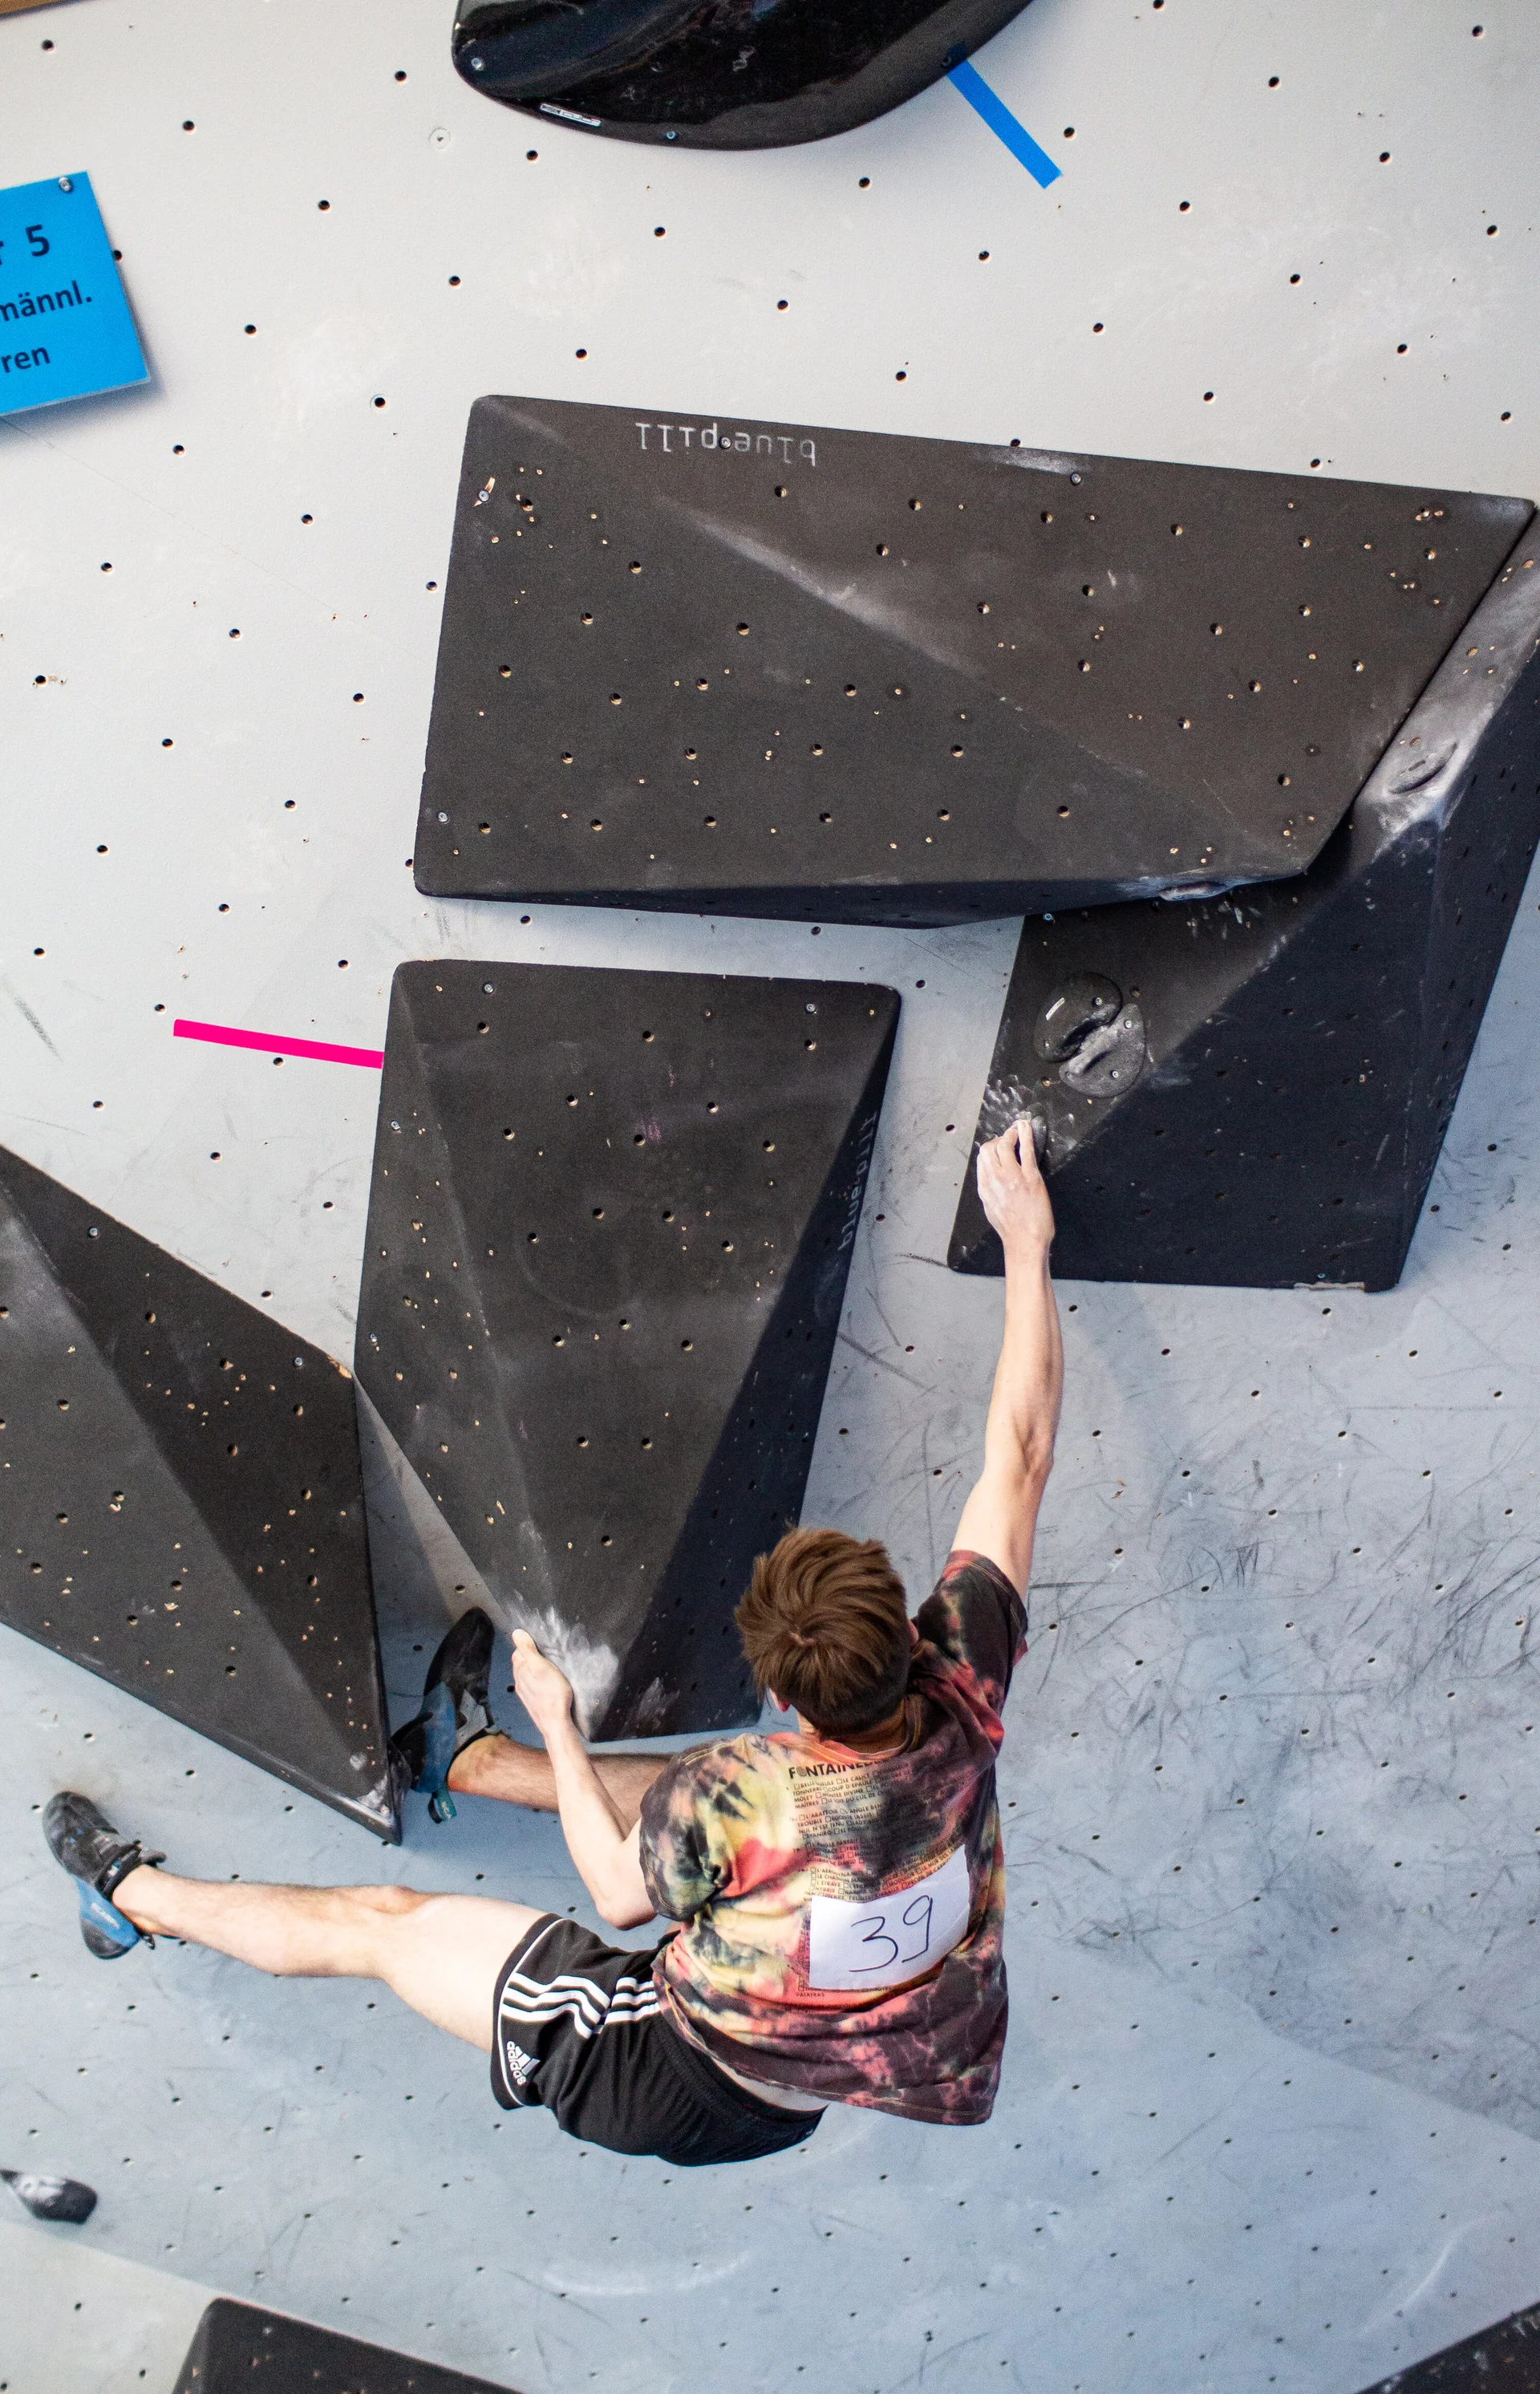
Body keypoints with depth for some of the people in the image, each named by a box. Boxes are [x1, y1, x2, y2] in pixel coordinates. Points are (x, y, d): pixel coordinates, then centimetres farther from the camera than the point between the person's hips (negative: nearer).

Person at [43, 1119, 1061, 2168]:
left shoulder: (732, 1794, -35)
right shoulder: (957, 1701, -25)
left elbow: (619, 1889, -11)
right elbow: (1022, 1455, -17)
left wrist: (556, 1723, 1)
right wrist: (1027, 1242, -12)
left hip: (692, 2085, -6)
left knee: (380, 1923, 7)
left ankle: (138, 1895, 31)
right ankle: (470, 1759, 48)